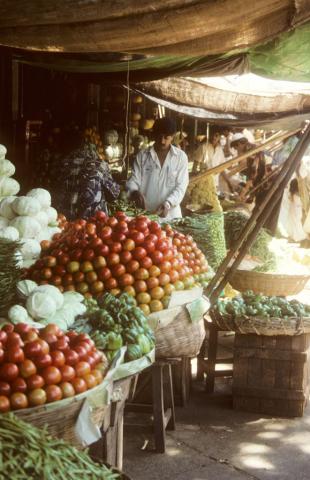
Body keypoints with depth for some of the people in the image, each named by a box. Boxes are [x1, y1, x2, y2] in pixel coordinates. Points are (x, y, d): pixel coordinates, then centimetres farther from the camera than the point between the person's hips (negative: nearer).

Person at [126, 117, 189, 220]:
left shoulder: (181, 157, 2)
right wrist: (135, 192, -20)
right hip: (144, 214, 0)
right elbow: (134, 180, 2)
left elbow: (181, 186, -3)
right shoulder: (142, 155, 5)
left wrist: (167, 204, -19)